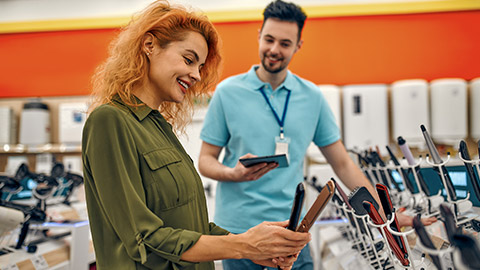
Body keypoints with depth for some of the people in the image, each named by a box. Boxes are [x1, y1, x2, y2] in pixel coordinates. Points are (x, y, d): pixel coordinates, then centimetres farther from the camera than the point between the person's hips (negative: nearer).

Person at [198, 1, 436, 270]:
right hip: (237, 227, -1)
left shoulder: (313, 97, 4)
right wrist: (234, 174, -20)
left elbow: (342, 162, 8)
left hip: (291, 228, 2)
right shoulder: (228, 92, -2)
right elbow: (206, 160, 2)